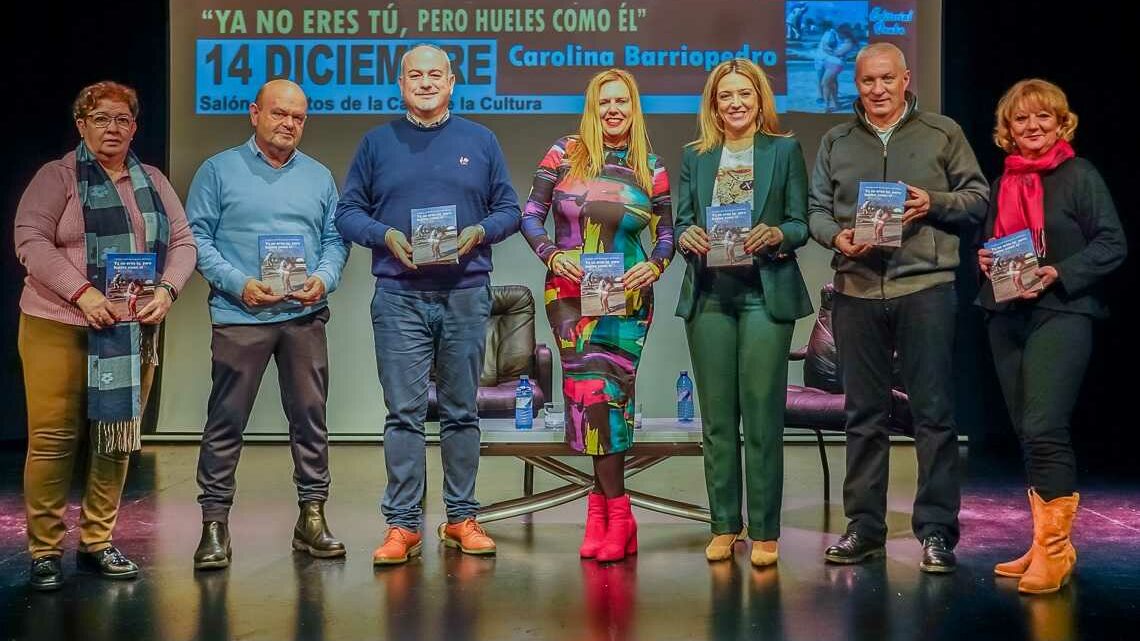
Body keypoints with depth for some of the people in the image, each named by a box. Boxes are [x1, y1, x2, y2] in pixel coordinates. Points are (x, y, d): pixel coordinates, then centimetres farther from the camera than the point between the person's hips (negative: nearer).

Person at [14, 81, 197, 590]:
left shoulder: (153, 182, 15)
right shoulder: (57, 177, 1)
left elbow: (182, 243, 12)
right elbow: (30, 242, -9)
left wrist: (167, 289, -8)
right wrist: (83, 292, -19)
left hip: (133, 332, 4)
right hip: (58, 328, -4)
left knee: (117, 438, 6)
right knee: (52, 438, -4)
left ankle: (98, 543, 17)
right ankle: (45, 552, 6)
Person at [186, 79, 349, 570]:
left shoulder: (319, 177, 15)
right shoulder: (219, 170, 5)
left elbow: (335, 241, 14)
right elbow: (197, 237, -1)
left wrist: (324, 279, -6)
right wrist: (238, 284, -13)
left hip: (305, 316, 3)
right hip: (240, 315, -3)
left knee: (310, 418, 5)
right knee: (226, 421, -2)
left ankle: (312, 516, 15)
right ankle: (214, 523, 5)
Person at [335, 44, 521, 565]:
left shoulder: (480, 141, 10)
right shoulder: (378, 143, 9)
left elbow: (509, 210, 10)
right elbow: (348, 212, 7)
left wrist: (478, 233, -10)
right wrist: (386, 236, -11)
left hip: (466, 295, 1)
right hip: (398, 297, -1)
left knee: (461, 412, 7)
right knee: (404, 414, -2)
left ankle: (462, 519, 15)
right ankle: (402, 525, 3)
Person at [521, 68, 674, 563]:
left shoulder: (651, 167, 6)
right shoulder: (564, 154, 2)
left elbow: (667, 233, 10)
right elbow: (531, 214, 3)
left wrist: (655, 266, -9)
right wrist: (551, 254, -13)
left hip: (627, 299, 1)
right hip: (571, 294, -1)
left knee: (613, 393, -3)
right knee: (592, 390, -8)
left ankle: (601, 503, 12)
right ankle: (618, 514, 4)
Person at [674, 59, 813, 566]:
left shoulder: (784, 150, 7)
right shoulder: (695, 156, 14)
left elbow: (800, 224, 4)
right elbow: (681, 223, 11)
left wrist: (775, 235, -17)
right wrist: (687, 237, -11)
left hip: (765, 292, -2)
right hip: (709, 294, 3)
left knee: (762, 413, -4)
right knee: (717, 416, 5)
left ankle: (765, 532, 3)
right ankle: (724, 526, 14)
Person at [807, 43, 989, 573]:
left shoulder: (943, 134, 9)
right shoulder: (836, 142, 15)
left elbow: (977, 197, 7)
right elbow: (816, 209, 12)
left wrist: (934, 203, -11)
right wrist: (836, 236, -7)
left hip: (926, 286, -2)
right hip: (856, 289, 3)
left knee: (934, 412, -2)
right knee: (864, 413, 7)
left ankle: (937, 532, 6)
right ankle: (864, 528, 16)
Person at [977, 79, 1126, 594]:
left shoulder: (1080, 176, -3)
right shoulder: (1005, 181, 14)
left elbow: (1112, 244, -8)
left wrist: (1058, 273, -18)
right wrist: (984, 259, 3)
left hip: (1061, 315, -6)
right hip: (1007, 317, 7)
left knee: (1043, 429, -15)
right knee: (1027, 433, 8)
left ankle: (1053, 548, -8)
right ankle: (1048, 544, 17)